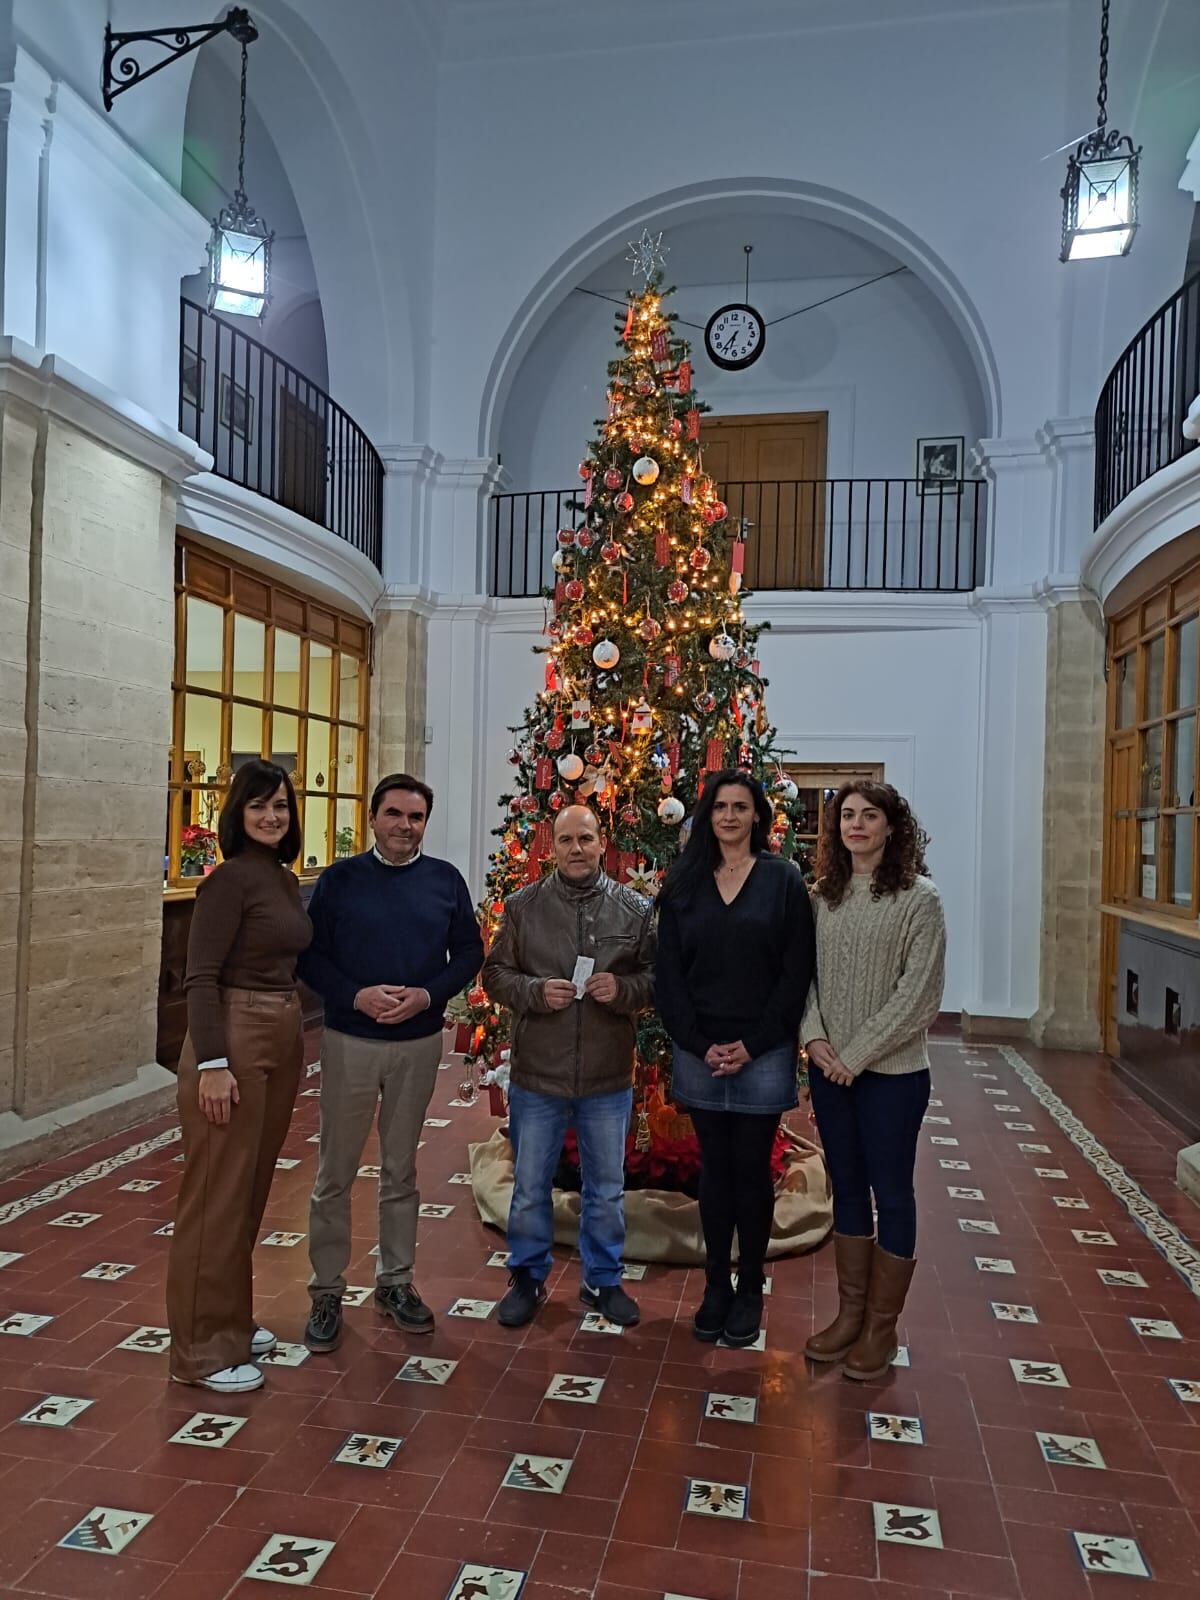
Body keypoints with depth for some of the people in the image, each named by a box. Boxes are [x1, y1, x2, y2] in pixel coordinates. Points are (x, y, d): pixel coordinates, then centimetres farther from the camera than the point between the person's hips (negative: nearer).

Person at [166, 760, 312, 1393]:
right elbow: (201, 977, -17)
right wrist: (213, 1063, -21)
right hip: (234, 1038, -8)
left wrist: (294, 1034, 15)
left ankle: (231, 1320, 33)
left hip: (283, 1038, 9)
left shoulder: (287, 880, 11)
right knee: (219, 1194, 2)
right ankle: (201, 1349, 16)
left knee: (253, 1187, 18)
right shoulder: (230, 878, -13)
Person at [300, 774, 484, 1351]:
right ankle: (326, 1292, 22)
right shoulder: (339, 879, -3)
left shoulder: (445, 880, 2)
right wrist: (357, 996, -19)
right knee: (335, 1173, 6)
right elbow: (310, 955, -4)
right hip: (349, 1040, -1)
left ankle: (395, 1282, 30)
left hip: (419, 1043, 2)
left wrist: (427, 994, -13)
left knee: (401, 1170, 15)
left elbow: (468, 952, 3)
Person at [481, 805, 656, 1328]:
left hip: (608, 1079, 1)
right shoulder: (523, 905, -2)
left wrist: (623, 989, -17)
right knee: (529, 1187, 14)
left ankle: (603, 1279, 36)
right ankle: (527, 1277, 35)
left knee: (607, 1189, 16)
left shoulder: (634, 908, -1)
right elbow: (495, 973, 1)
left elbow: (655, 977, 3)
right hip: (536, 1075, 0)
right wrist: (535, 991, -17)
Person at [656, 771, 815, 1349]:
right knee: (714, 1168, 12)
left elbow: (796, 972, -4)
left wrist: (753, 1045, -10)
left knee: (751, 1170, 8)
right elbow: (669, 972, 3)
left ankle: (750, 1291, 24)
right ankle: (715, 1285, 26)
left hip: (763, 1054, -2)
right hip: (699, 1053, 2)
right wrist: (699, 1044, -7)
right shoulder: (684, 883, 4)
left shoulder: (782, 879, -2)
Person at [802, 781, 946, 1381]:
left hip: (891, 1072, -4)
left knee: (891, 1193, 7)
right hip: (829, 1070, 5)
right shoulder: (822, 897, 5)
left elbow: (918, 993, -13)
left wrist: (857, 1055, -15)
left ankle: (881, 1327, 23)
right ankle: (850, 1313, 30)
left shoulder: (918, 898, -9)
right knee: (847, 1189, 15)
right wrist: (815, 1038, -9)